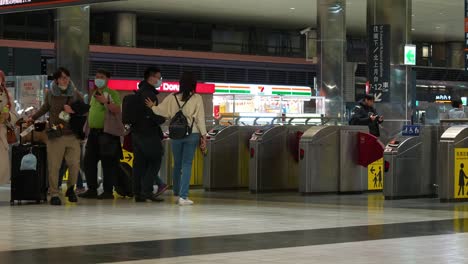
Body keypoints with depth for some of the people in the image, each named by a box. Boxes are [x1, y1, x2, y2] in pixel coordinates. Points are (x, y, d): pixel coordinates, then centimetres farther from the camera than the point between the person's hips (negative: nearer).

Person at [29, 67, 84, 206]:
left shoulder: (75, 94, 7)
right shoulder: (50, 94, 8)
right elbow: (45, 108, 25)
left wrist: (70, 109, -7)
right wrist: (33, 118, 23)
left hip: (73, 135, 1)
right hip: (55, 135, 0)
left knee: (74, 164, -3)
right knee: (54, 166, -5)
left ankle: (70, 189, 21)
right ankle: (54, 194, 3)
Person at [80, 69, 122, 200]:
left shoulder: (112, 93, -5)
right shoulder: (94, 94, 19)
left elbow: (117, 110, -18)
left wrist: (106, 102, -28)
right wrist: (87, 127, 22)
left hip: (107, 133, -8)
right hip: (93, 132, 8)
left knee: (108, 163, -4)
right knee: (89, 161, 6)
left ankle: (108, 191, -1)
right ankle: (92, 189, 13)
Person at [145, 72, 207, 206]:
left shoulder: (172, 98, 0)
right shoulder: (197, 98, -4)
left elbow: (161, 110, 3)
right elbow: (200, 118, -5)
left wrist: (152, 106, 23)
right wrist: (203, 136, -1)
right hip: (192, 134, -2)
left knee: (177, 164, 17)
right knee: (187, 164, -2)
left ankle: (177, 192, 29)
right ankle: (183, 196, -9)